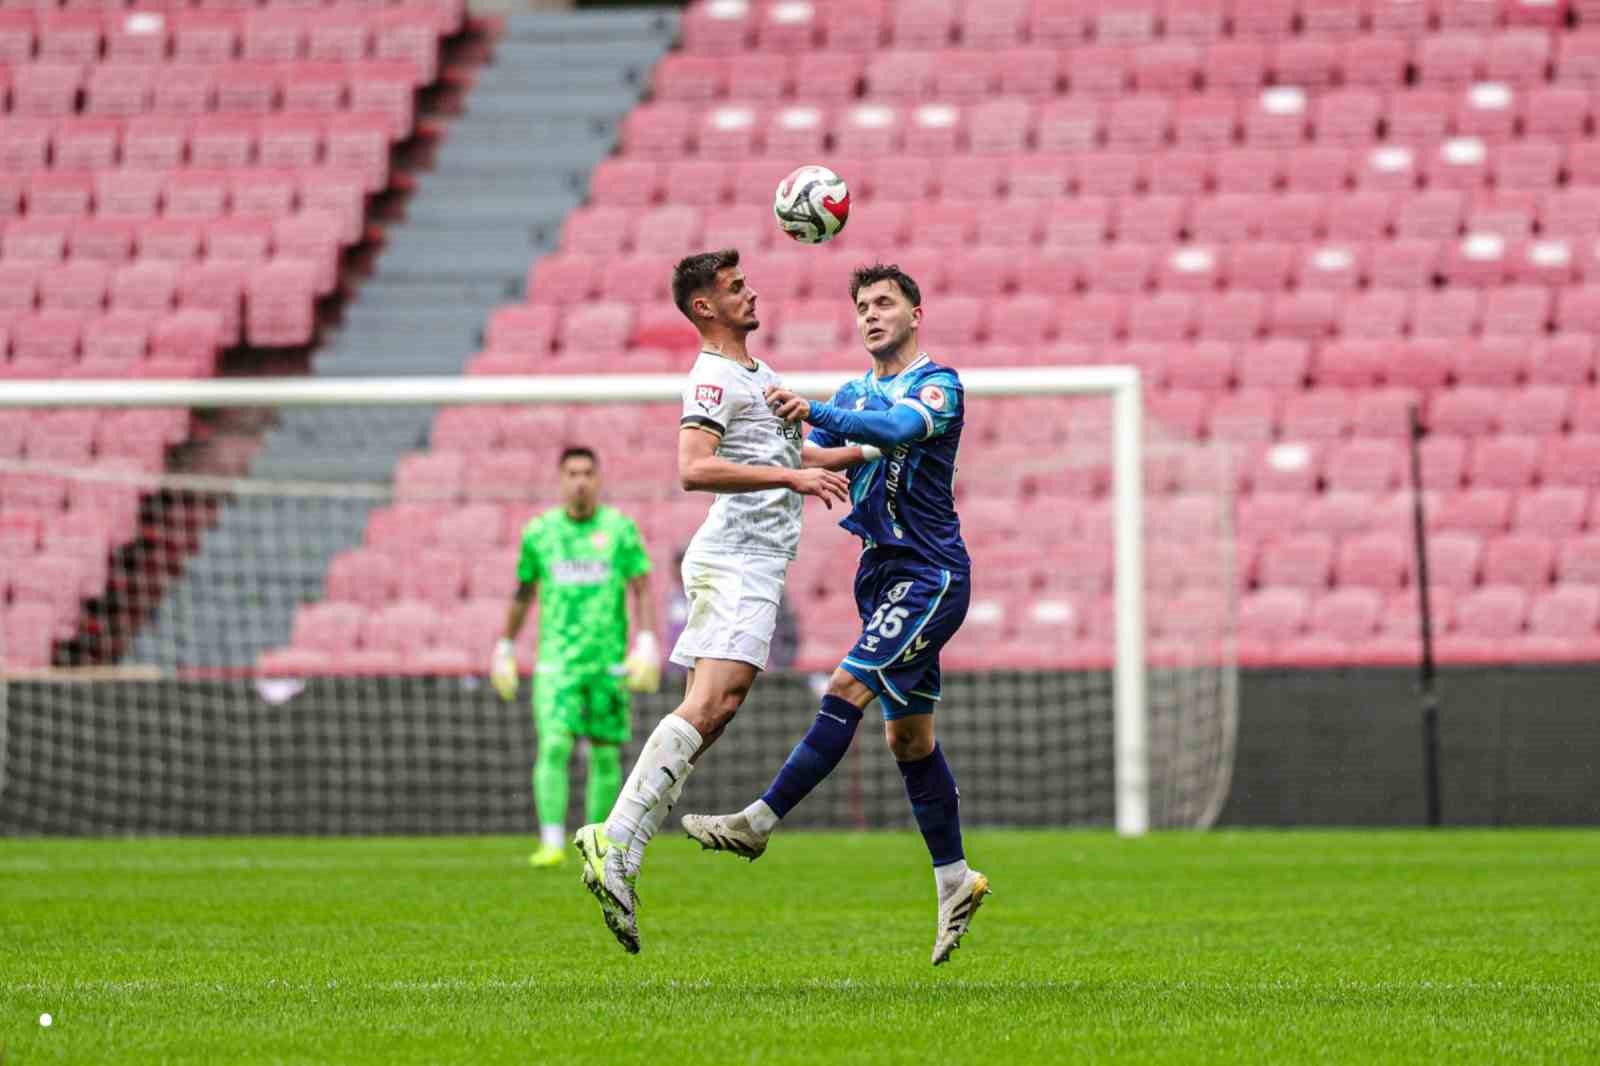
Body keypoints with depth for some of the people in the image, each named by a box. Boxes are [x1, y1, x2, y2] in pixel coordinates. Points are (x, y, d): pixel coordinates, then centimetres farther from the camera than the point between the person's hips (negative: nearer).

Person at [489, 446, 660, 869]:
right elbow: (523, 593, 17)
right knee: (553, 745, -16)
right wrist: (504, 648, 18)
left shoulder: (620, 528, 2)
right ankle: (552, 844, -19)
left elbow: (641, 590, -1)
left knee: (606, 754, 5)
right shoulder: (539, 531, 6)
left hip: (608, 658, 0)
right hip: (557, 658, 0)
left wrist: (647, 643, -13)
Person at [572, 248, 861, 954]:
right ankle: (617, 843, -31)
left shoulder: (761, 376, 24)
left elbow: (792, 458, 37)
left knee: (709, 715, 3)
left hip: (755, 566, 10)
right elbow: (694, 469, -24)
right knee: (709, 706, -22)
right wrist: (792, 476, -25)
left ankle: (620, 849, -2)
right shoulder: (714, 379, -9)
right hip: (737, 559, -10)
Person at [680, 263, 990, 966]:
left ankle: (759, 822, -20)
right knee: (908, 735, 9)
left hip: (930, 576, -8)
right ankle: (955, 879, 17)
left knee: (848, 691, -18)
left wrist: (814, 412, -42)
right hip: (884, 575, 8)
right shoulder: (853, 395, 17)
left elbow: (898, 427, -29)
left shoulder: (938, 384, -8)